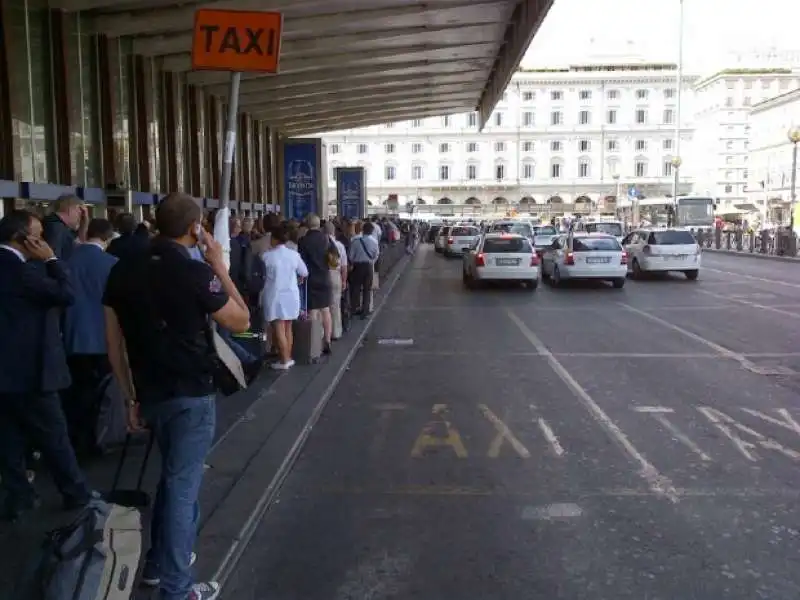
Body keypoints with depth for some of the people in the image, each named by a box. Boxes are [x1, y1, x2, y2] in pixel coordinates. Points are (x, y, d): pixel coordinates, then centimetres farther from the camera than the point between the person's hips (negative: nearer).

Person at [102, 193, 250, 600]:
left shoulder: (122, 272, 1)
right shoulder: (196, 273, -17)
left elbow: (114, 345, 5)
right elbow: (241, 322, -5)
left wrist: (131, 396, 14)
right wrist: (219, 267, -3)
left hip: (150, 394, 6)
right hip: (192, 395, -6)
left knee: (173, 475, 25)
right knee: (182, 484, 4)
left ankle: (160, 563, 37)